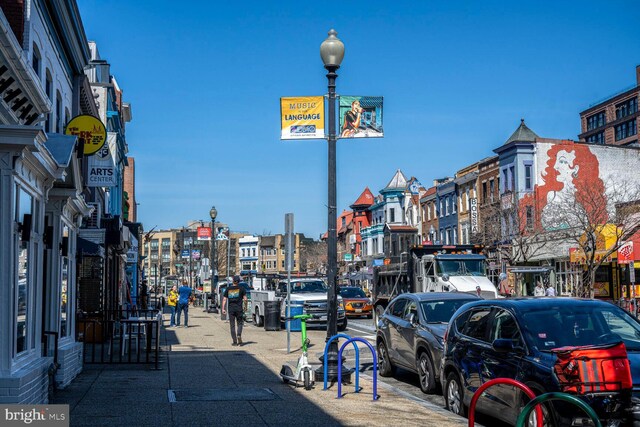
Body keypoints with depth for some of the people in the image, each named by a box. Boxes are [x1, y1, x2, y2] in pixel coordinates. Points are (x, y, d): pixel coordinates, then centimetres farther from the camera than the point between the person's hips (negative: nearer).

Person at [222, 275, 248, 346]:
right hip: (239, 308, -1)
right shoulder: (241, 288, 1)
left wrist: (223, 309, 2)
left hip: (230, 309, 2)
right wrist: (245, 306, 11)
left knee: (232, 325, 6)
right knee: (240, 323, 10)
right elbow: (245, 299, -3)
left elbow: (224, 299, 2)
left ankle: (235, 341, 5)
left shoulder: (228, 289, 7)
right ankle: (239, 335, -17)